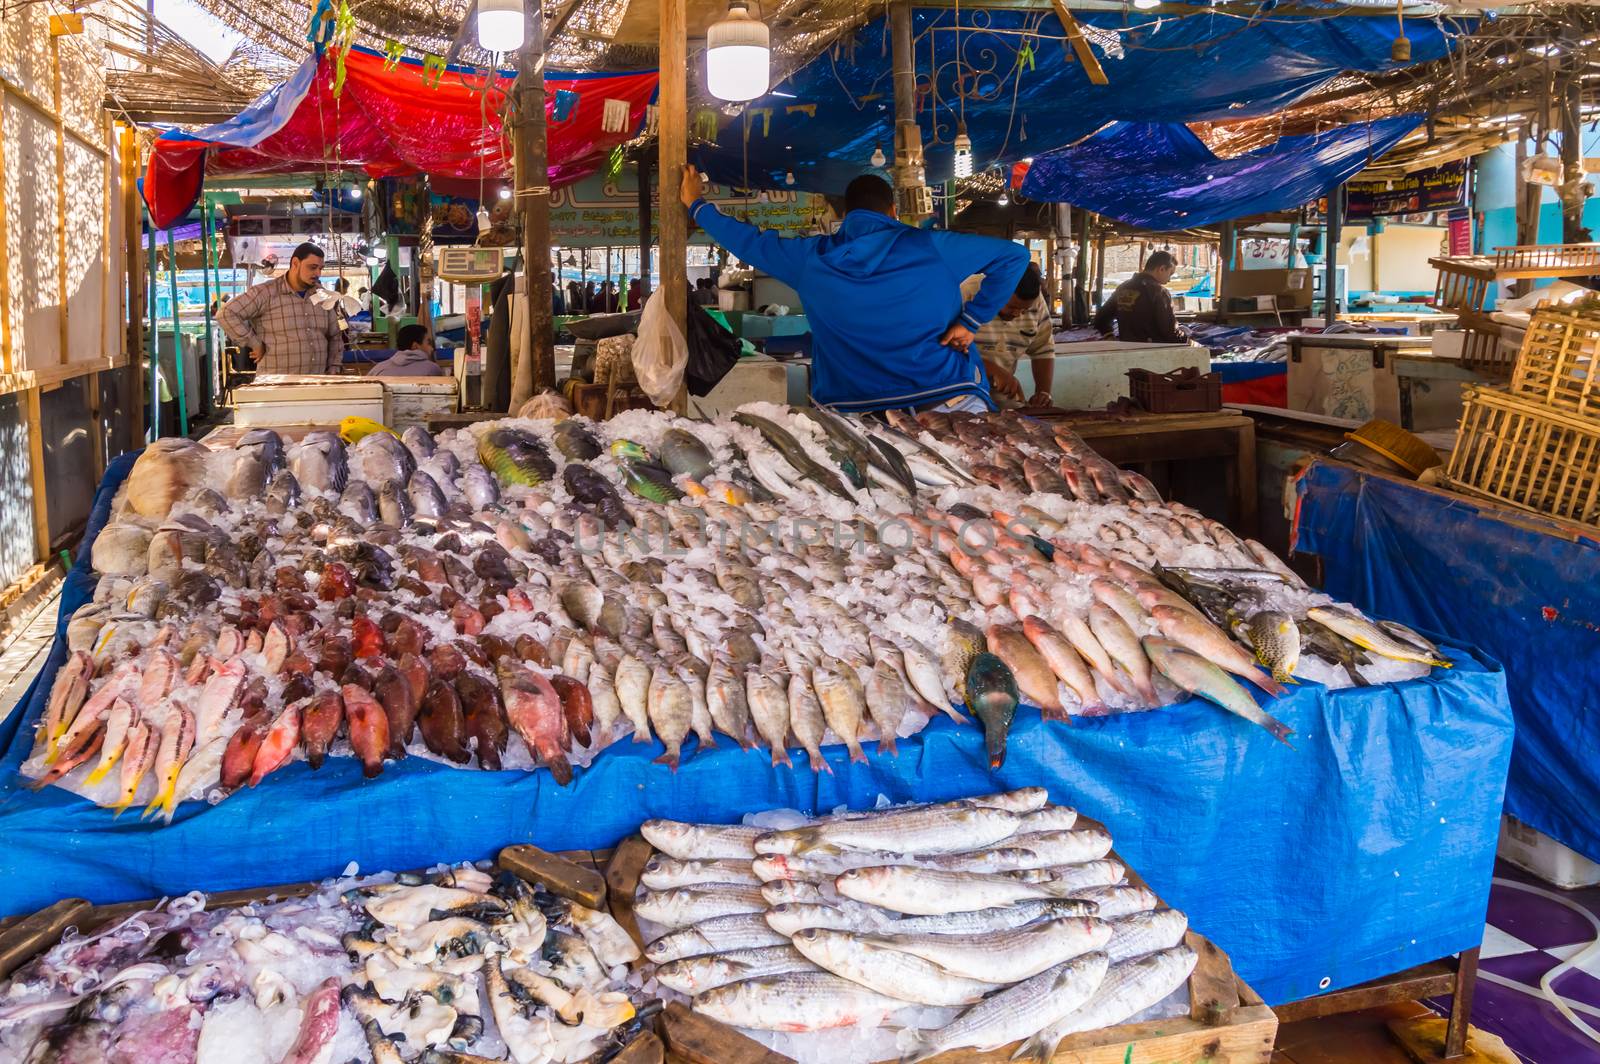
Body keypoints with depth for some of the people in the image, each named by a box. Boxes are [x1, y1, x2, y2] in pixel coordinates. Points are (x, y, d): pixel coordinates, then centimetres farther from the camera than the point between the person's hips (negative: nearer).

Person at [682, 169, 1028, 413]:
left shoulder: (811, 258, 8)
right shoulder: (931, 247, 4)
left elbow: (748, 240, 23)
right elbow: (1013, 256, 5)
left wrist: (697, 205, 40)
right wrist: (971, 321, 4)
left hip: (851, 411, 2)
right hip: (949, 404, -2)